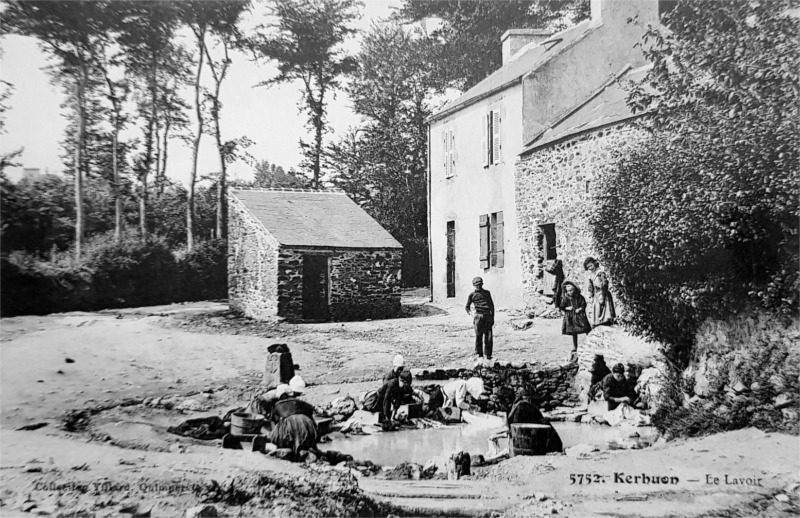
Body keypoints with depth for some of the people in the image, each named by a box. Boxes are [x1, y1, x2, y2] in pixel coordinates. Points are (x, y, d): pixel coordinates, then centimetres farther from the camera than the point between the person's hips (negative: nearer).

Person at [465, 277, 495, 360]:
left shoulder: (487, 292, 17)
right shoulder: (472, 295, 10)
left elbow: (491, 305, 19)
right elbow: (467, 307, 14)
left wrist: (492, 317, 12)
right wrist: (471, 314, -3)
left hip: (488, 316, 2)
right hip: (478, 316, -2)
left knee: (489, 336, -3)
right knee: (479, 336, -2)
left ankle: (488, 355, 6)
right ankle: (479, 355, 7)